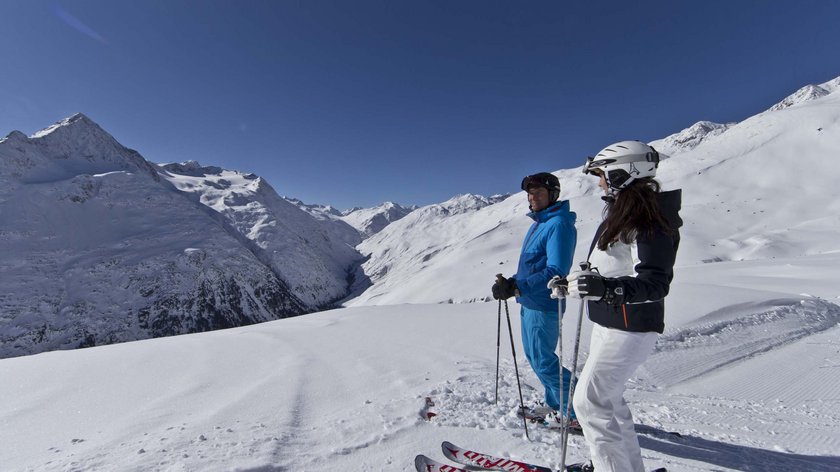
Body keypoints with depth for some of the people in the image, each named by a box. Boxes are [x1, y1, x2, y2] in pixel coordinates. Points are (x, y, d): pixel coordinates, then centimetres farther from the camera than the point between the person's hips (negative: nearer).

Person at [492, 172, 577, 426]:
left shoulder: (558, 225, -18)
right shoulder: (538, 223, 12)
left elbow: (556, 272, -26)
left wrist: (516, 287, -30)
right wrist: (511, 283, 9)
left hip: (542, 306, -10)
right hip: (530, 303, 10)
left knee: (543, 361, 0)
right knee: (534, 356, 19)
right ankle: (555, 404, 34)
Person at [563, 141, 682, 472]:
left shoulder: (648, 221, -19)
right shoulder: (622, 215, 11)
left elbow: (655, 282, -27)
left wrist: (609, 288, -43)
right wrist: (573, 281, 22)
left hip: (629, 329, -10)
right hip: (609, 323, 10)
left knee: (589, 401, -4)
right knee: (607, 397, 20)